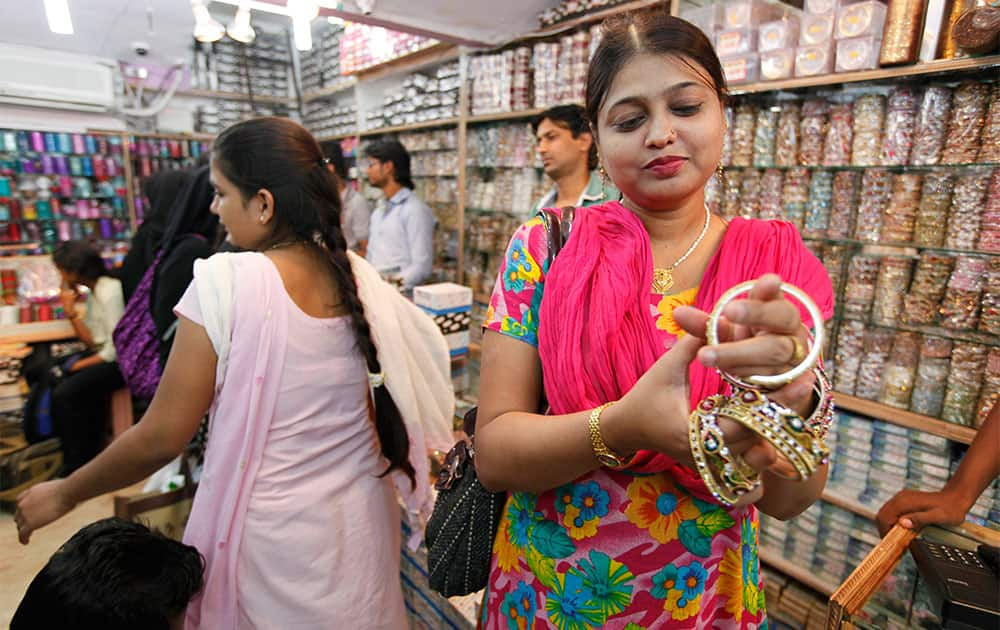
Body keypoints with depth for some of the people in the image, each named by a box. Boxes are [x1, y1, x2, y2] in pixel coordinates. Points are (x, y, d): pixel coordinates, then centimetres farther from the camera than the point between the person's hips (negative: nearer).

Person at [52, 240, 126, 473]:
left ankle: (75, 466, 3)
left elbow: (116, 349, -19)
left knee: (64, 393, -16)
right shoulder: (93, 292, 13)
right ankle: (86, 457, 9)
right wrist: (71, 311, 1)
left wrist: (79, 365, -8)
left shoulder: (110, 291, -16)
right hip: (104, 355, 9)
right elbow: (93, 342, 8)